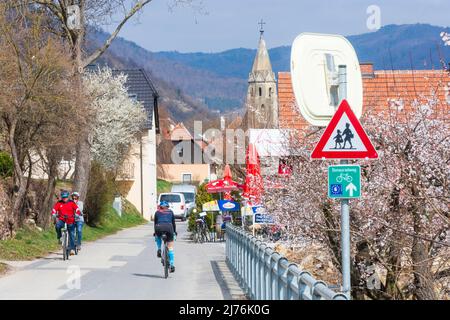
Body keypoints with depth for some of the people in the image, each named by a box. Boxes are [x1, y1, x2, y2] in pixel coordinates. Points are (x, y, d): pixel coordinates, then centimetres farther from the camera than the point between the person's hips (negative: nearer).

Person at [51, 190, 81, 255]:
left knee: (71, 235, -5)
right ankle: (59, 237, -8)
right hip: (61, 220, 0)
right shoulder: (59, 203, 2)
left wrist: (77, 215, -24)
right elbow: (54, 210, -3)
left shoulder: (71, 203, 0)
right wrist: (54, 215, -23)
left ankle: (72, 249, 0)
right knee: (57, 226, -33)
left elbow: (77, 210, -5)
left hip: (70, 221, 0)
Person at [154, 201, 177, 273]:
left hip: (159, 227, 0)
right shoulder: (170, 212, 24)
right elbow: (173, 223, 25)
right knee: (170, 247, 7)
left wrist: (155, 232, 35)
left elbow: (155, 223, 25)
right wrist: (174, 232, 33)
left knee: (158, 237, 37)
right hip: (169, 227, 0)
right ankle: (172, 265, -1)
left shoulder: (157, 212, 23)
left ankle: (159, 249, 16)